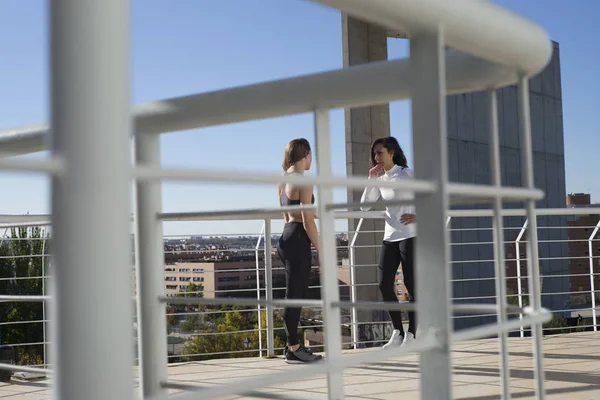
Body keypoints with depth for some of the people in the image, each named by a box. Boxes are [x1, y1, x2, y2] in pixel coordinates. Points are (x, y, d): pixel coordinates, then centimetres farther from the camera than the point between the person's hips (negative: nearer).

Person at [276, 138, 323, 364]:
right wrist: (320, 251, -11)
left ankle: (293, 346, 21)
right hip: (298, 242, -9)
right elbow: (308, 222, -16)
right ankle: (294, 349, 5)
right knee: (294, 296, -2)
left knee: (298, 294, 15)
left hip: (286, 238, 9)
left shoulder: (283, 180, 13)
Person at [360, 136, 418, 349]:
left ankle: (411, 334, 4)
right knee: (385, 284, 1)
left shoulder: (407, 174, -5)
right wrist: (371, 180, -2)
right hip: (390, 237, 6)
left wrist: (417, 215, -17)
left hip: (409, 236, -6)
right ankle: (397, 333, 12)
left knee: (411, 284, -3)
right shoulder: (380, 179, 11)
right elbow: (364, 206, 6)